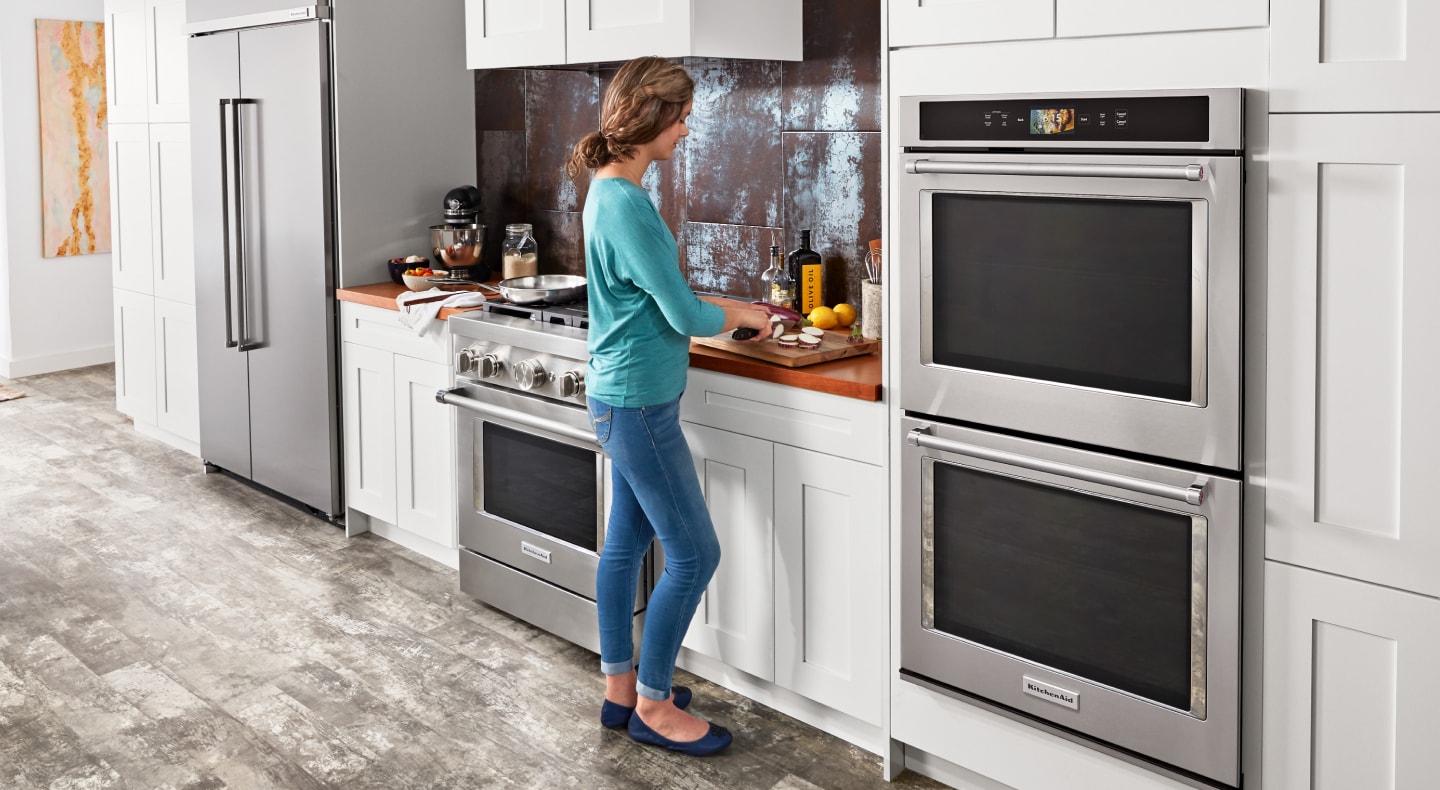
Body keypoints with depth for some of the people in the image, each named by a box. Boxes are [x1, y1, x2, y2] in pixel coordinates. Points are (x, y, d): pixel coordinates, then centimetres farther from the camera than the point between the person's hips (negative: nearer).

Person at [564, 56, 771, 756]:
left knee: (627, 541, 17)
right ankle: (652, 706, 11)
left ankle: (620, 688, 28)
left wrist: (729, 308, 11)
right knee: (694, 553, -1)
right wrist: (743, 315, -1)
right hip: (638, 404, -10)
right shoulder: (625, 204, -23)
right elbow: (685, 316, -19)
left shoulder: (612, 191, 8)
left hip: (623, 401, 10)